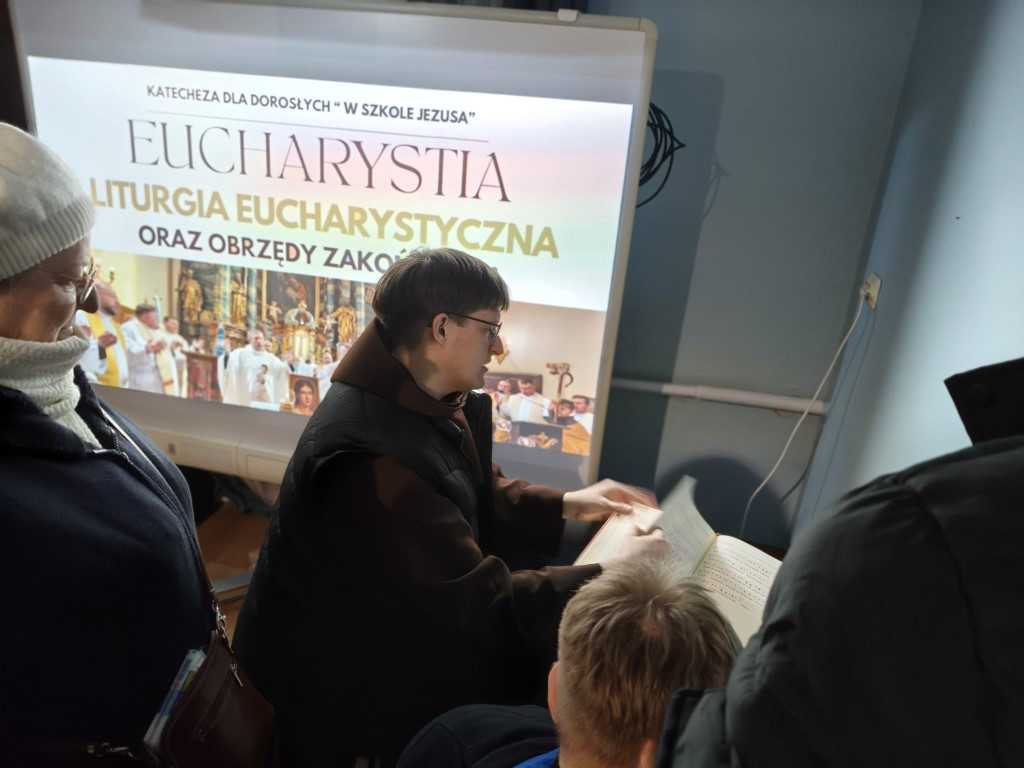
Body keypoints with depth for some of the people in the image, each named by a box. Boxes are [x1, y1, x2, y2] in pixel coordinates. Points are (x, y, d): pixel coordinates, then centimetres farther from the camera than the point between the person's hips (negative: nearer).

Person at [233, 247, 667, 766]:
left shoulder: (423, 400, -4)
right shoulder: (368, 455, -34)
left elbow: (476, 500, 12)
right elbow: (481, 604, -30)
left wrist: (562, 506, 1)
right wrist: (608, 576, -21)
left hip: (391, 633, 8)